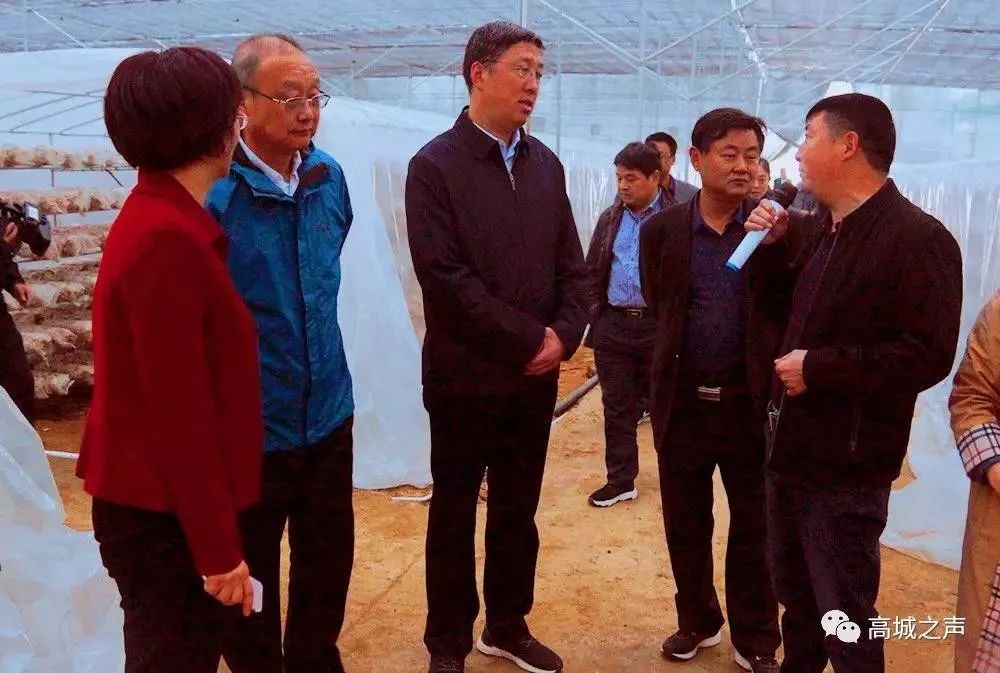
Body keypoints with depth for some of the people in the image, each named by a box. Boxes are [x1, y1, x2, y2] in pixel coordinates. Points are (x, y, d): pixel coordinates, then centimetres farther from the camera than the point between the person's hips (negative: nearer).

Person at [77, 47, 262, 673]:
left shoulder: (162, 218, 7)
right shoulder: (166, 239, -24)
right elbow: (179, 410, -24)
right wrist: (217, 547, -17)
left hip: (157, 502, 9)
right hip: (162, 514, -9)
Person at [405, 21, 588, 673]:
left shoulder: (546, 164, 9)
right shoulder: (435, 165, -9)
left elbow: (573, 266, 9)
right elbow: (445, 277, -17)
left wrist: (563, 337, -7)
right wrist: (531, 338, -14)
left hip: (536, 376, 5)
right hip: (466, 376, -5)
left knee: (518, 512, 16)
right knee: (454, 515, 10)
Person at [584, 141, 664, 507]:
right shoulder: (609, 219, 10)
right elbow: (593, 272, 14)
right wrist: (594, 315, 5)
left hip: (659, 325, -4)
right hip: (613, 326, 5)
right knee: (617, 407, 10)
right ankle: (620, 480, 21)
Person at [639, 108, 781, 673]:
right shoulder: (662, 230, 0)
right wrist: (681, 362, 5)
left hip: (751, 402, -1)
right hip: (682, 402, 2)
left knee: (754, 527, 12)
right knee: (685, 523, 15)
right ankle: (698, 621, 37)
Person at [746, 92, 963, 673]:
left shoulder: (918, 238, -18)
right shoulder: (818, 228, 9)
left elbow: (929, 357, -25)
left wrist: (819, 367, -21)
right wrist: (773, 247, 4)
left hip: (846, 464, -8)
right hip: (790, 449, 9)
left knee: (845, 615, 8)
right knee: (795, 593, 25)